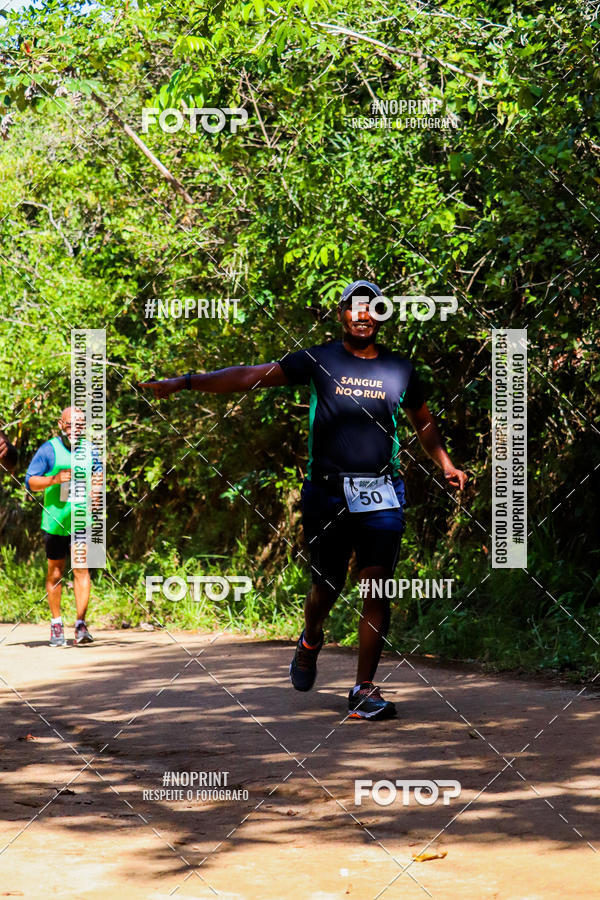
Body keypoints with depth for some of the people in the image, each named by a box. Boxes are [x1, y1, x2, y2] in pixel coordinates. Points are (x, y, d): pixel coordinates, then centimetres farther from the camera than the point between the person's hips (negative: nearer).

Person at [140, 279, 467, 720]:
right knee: (328, 587, 5)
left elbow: (424, 423, 26)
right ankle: (310, 641, 40)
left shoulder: (400, 369, 10)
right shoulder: (319, 361, 3)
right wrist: (186, 382, -9)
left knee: (377, 588, -9)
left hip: (381, 493, 1)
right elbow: (250, 376, -2)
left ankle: (364, 691, -5)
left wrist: (446, 464, 13)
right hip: (327, 492, -1)